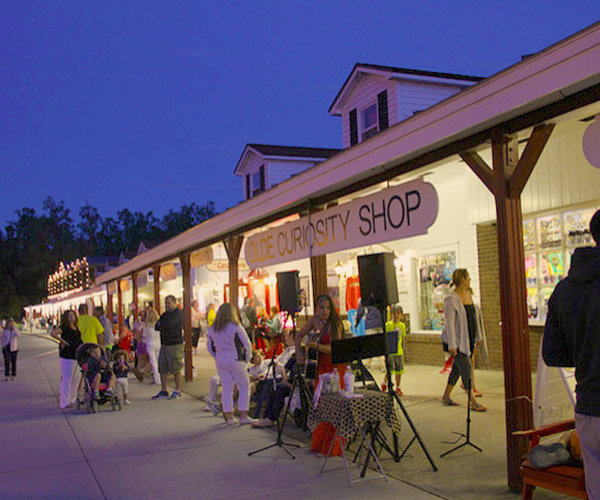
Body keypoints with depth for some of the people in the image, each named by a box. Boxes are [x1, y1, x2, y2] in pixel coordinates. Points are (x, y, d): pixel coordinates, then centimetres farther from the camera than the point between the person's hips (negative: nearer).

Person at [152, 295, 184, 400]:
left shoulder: (178, 313, -8)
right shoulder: (166, 314, 19)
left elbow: (168, 324, -20)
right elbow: (156, 327, 12)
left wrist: (160, 325, 0)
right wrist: (162, 326, -9)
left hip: (175, 345, -8)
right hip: (165, 344, 8)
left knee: (176, 370, -2)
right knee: (162, 369, 8)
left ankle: (177, 391, 7)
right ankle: (163, 391, 15)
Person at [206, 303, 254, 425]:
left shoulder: (212, 329, 4)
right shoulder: (235, 327, -12)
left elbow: (210, 347, 13)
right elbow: (247, 345, -10)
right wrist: (246, 359, 3)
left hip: (220, 361, 5)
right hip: (236, 361, -5)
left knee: (226, 389, 9)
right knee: (244, 388, 7)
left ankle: (229, 417, 11)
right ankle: (243, 416, 5)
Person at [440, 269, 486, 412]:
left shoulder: (468, 295, 10)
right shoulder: (451, 299, -17)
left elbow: (473, 318, 18)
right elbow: (449, 323, -20)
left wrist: (478, 336, 20)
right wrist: (452, 345, -23)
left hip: (467, 339, 9)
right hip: (456, 339, -9)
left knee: (458, 368, 13)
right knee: (466, 367, -9)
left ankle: (446, 397, 24)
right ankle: (473, 402, -4)